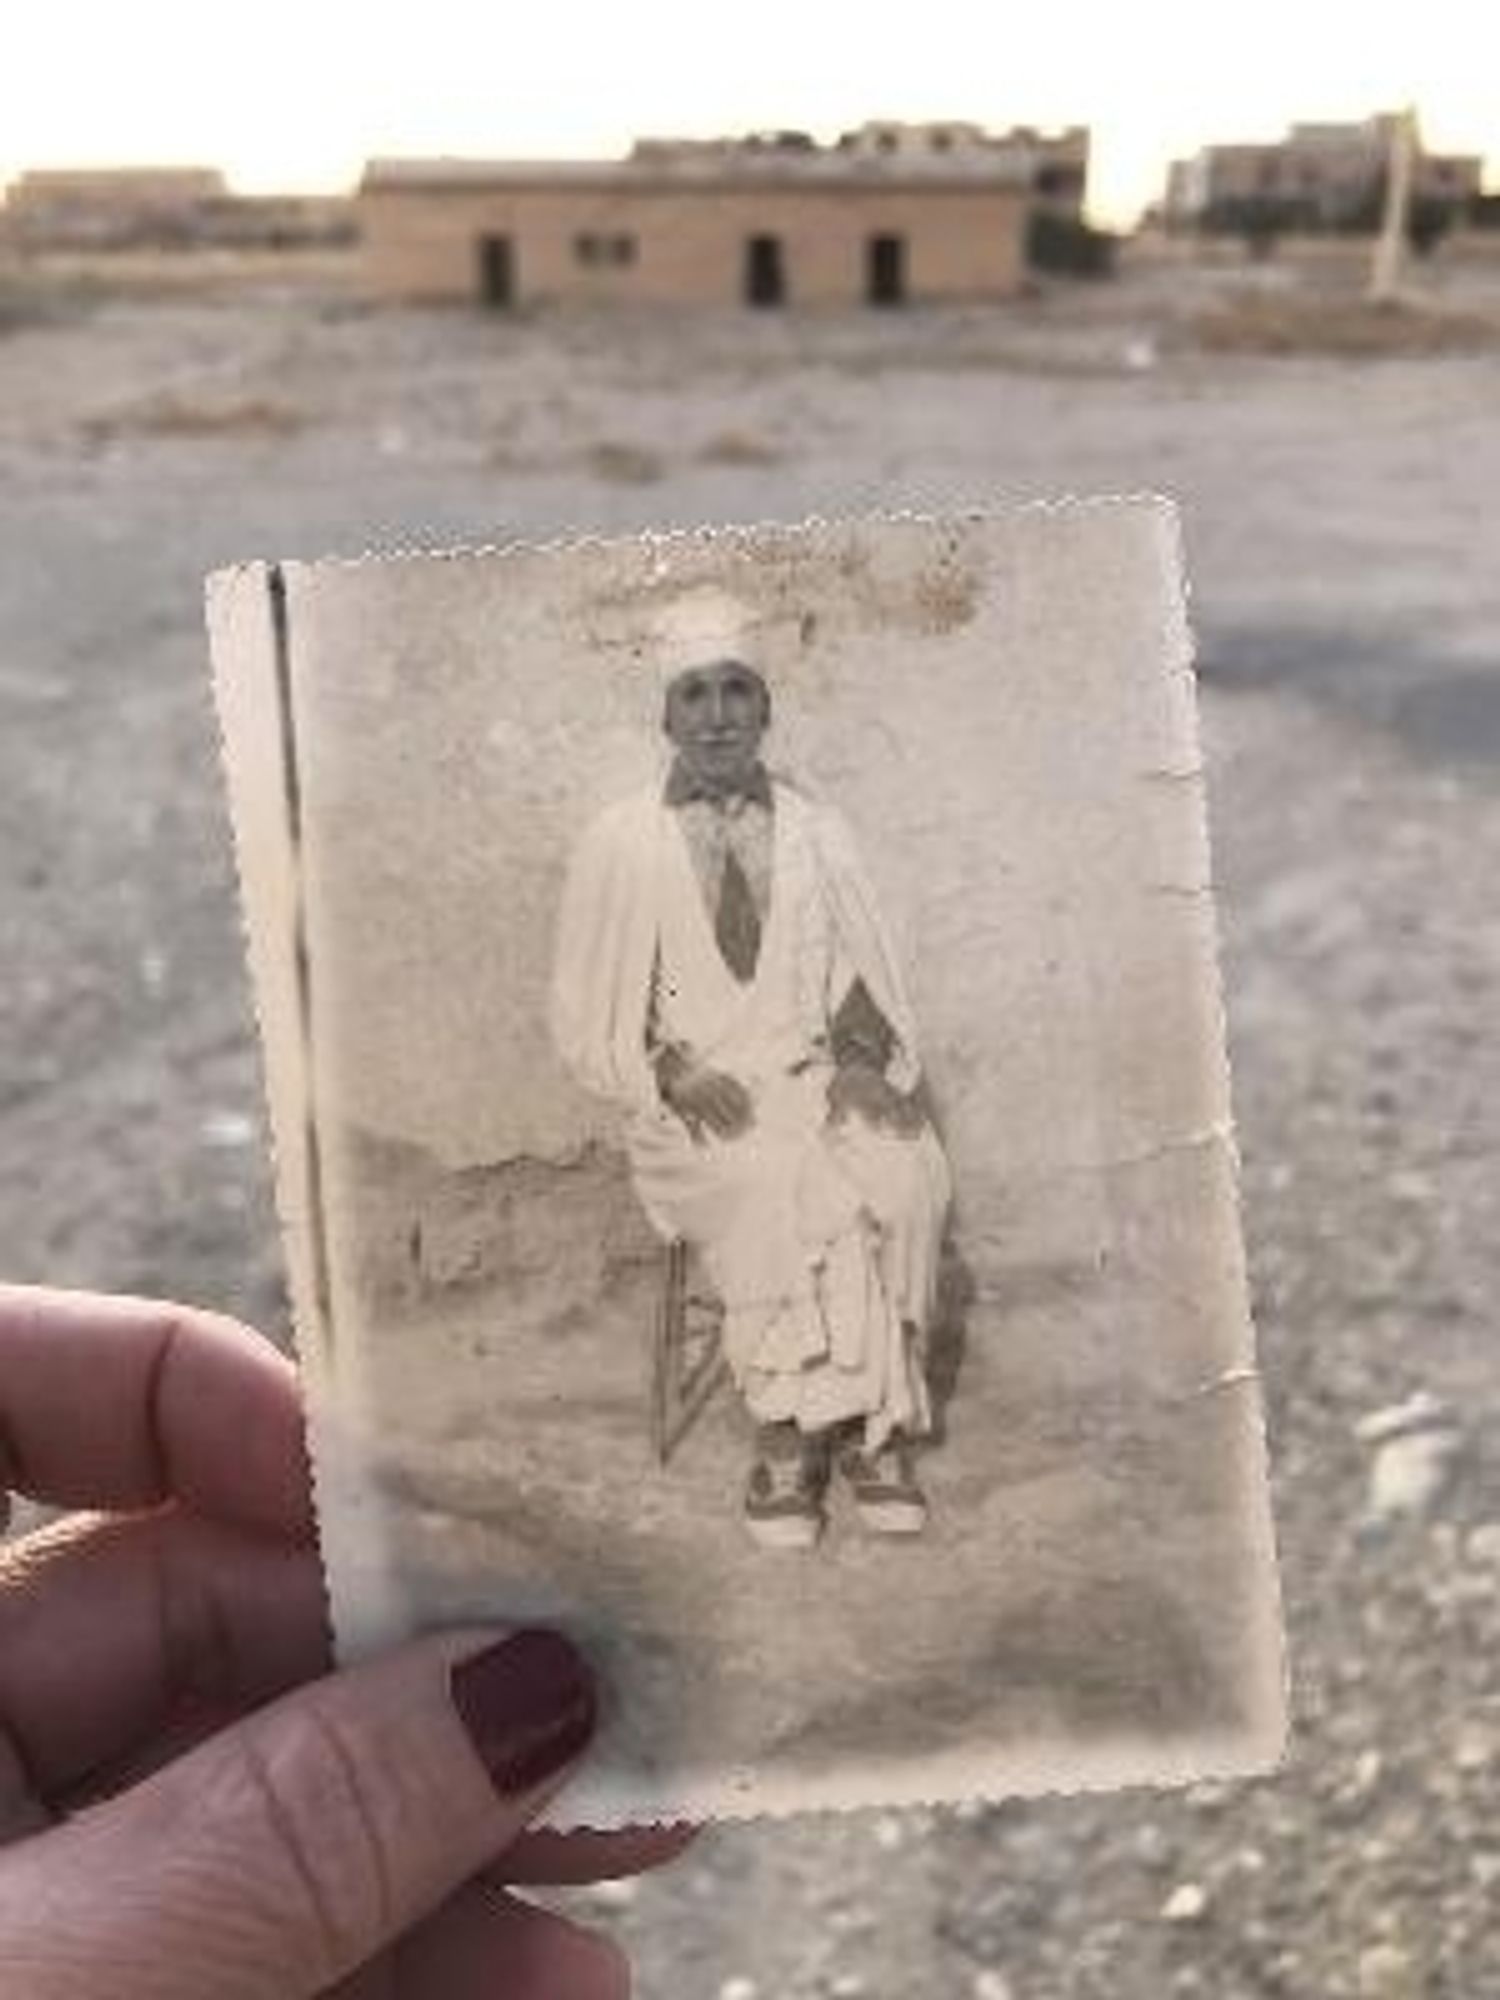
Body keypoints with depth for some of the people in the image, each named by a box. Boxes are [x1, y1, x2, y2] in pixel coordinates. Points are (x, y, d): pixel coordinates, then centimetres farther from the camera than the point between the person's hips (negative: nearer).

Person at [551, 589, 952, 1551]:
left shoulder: (820, 833, 16)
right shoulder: (621, 843, 8)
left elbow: (865, 982, 13)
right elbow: (587, 1017, 6)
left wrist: (863, 1058, -9)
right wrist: (674, 1073, -12)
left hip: (818, 1078, 2)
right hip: (692, 1105, -2)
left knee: (906, 1174, -30)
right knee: (781, 1183, -34)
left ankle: (813, 1431, -20)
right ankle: (795, 1424, -20)